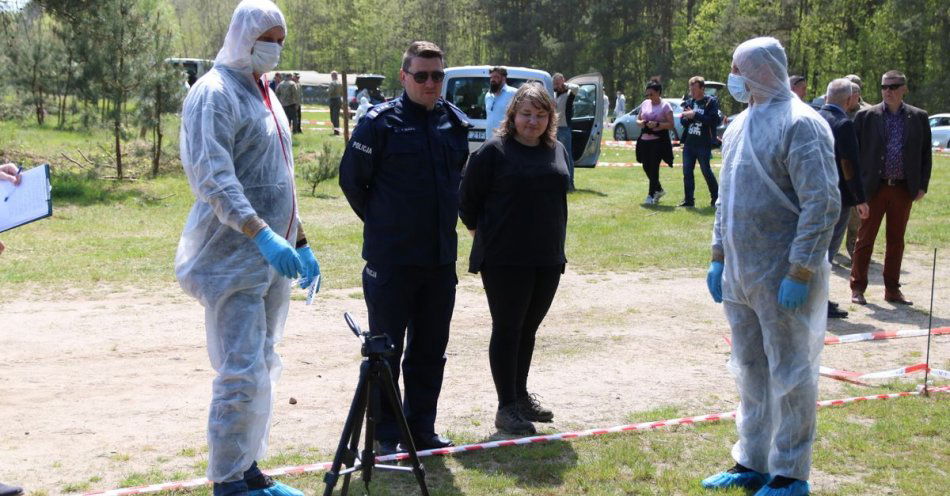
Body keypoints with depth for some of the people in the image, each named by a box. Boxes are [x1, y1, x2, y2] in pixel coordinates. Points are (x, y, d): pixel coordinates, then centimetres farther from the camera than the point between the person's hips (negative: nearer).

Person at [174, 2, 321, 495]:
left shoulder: (264, 94, 18)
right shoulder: (215, 93, -10)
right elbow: (213, 177, -22)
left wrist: (300, 242, 22)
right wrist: (262, 234, -31)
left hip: (272, 255, 9)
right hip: (233, 257, -9)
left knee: (262, 369, 12)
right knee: (241, 375, -10)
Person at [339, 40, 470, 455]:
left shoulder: (455, 123, 6)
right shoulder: (380, 122, -11)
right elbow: (351, 179, -3)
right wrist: (380, 222, 3)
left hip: (441, 260, 5)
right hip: (390, 261, -5)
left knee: (430, 351, 12)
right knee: (386, 352, 3)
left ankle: (422, 429, 24)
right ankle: (385, 436, 12)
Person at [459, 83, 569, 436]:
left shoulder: (558, 151, 10)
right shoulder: (493, 151, -8)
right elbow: (467, 201, -4)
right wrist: (484, 235, 3)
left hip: (548, 259, 6)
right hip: (505, 261, -6)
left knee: (528, 329, 15)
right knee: (507, 330, -1)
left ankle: (521, 395, 27)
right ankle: (506, 407, 4)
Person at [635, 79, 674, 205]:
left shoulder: (665, 105, -6)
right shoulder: (645, 103, 11)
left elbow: (671, 125, -9)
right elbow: (638, 119, 19)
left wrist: (657, 124, -23)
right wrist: (640, 123, -4)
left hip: (659, 141, -6)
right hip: (645, 140, 6)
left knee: (653, 167, -6)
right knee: (646, 167, 8)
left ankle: (651, 195, 3)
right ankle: (659, 190, 29)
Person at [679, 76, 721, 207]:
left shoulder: (711, 101, -8)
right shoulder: (688, 102, 11)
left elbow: (714, 120, -18)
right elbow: (683, 121, 14)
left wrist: (695, 115, -20)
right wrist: (686, 117, -10)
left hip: (703, 143, -6)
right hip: (689, 142, 6)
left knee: (706, 171, 0)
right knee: (687, 171, 6)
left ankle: (716, 197, 15)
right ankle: (688, 200, 14)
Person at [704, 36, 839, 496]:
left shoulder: (800, 124, -14)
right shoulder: (740, 124, 12)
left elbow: (823, 204, -19)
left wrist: (800, 273, -22)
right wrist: (719, 256, 16)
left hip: (782, 278, -8)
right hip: (740, 275, 8)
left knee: (790, 375, 3)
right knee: (750, 372, 16)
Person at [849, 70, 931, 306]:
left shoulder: (918, 117, 5)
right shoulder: (866, 116, -2)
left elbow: (925, 153, 8)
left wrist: (922, 185, 1)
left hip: (903, 189, 2)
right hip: (874, 187, -2)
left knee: (896, 241, 10)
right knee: (865, 239, 3)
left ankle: (892, 290, 18)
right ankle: (858, 288, 11)